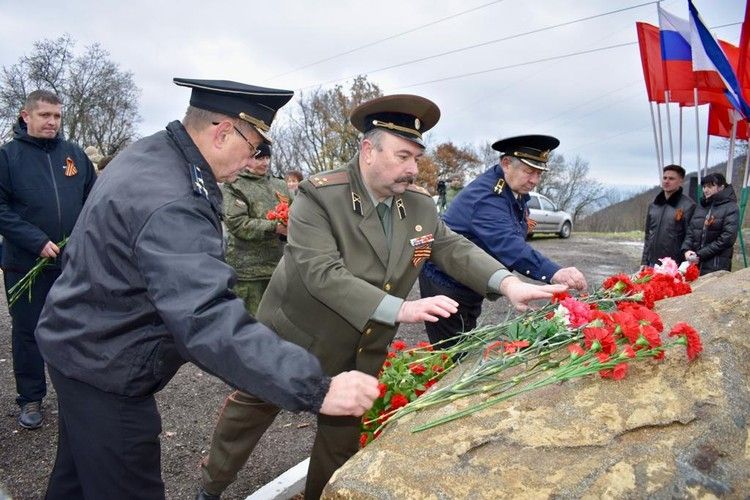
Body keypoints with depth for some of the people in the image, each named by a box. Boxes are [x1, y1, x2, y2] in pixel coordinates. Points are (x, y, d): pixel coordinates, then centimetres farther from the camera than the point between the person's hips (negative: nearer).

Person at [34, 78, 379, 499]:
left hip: (78, 343, 10)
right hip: (105, 371, -10)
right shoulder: (170, 205, -32)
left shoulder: (149, 153, 1)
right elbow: (209, 320, -42)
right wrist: (315, 389, -42)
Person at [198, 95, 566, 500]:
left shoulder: (420, 204, -4)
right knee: (248, 415, 18)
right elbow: (323, 274, -32)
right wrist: (400, 309, -40)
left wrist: (507, 283, -21)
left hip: (361, 355, 4)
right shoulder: (318, 195, -23)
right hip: (295, 341, -4)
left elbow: (453, 248, -2)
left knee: (344, 434, 19)